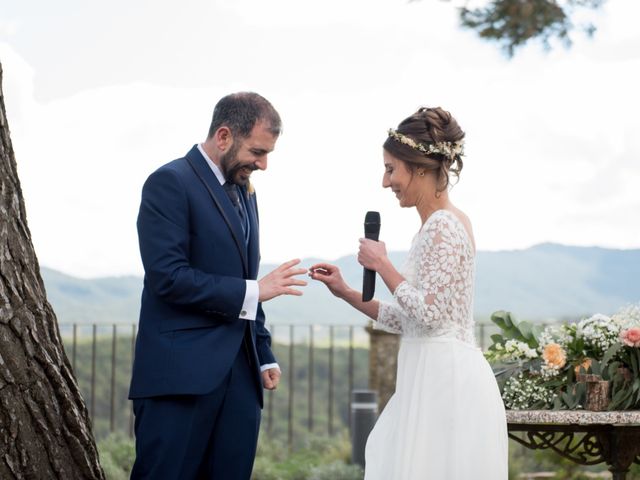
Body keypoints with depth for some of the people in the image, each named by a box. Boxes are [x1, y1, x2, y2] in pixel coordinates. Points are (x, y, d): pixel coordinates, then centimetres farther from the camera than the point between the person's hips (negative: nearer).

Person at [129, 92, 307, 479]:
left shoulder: (245, 193, 19)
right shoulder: (170, 183, -7)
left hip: (240, 374, 8)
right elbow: (168, 277, -17)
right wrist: (253, 291, -14)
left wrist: (264, 356, 18)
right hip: (181, 374, -8)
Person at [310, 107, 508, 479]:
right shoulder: (440, 225, 16)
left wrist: (381, 264, -8)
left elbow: (428, 313, -19)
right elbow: (410, 320, 17)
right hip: (435, 380, 10)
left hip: (444, 381, -10)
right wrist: (346, 292, 13)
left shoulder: (442, 226, -13)